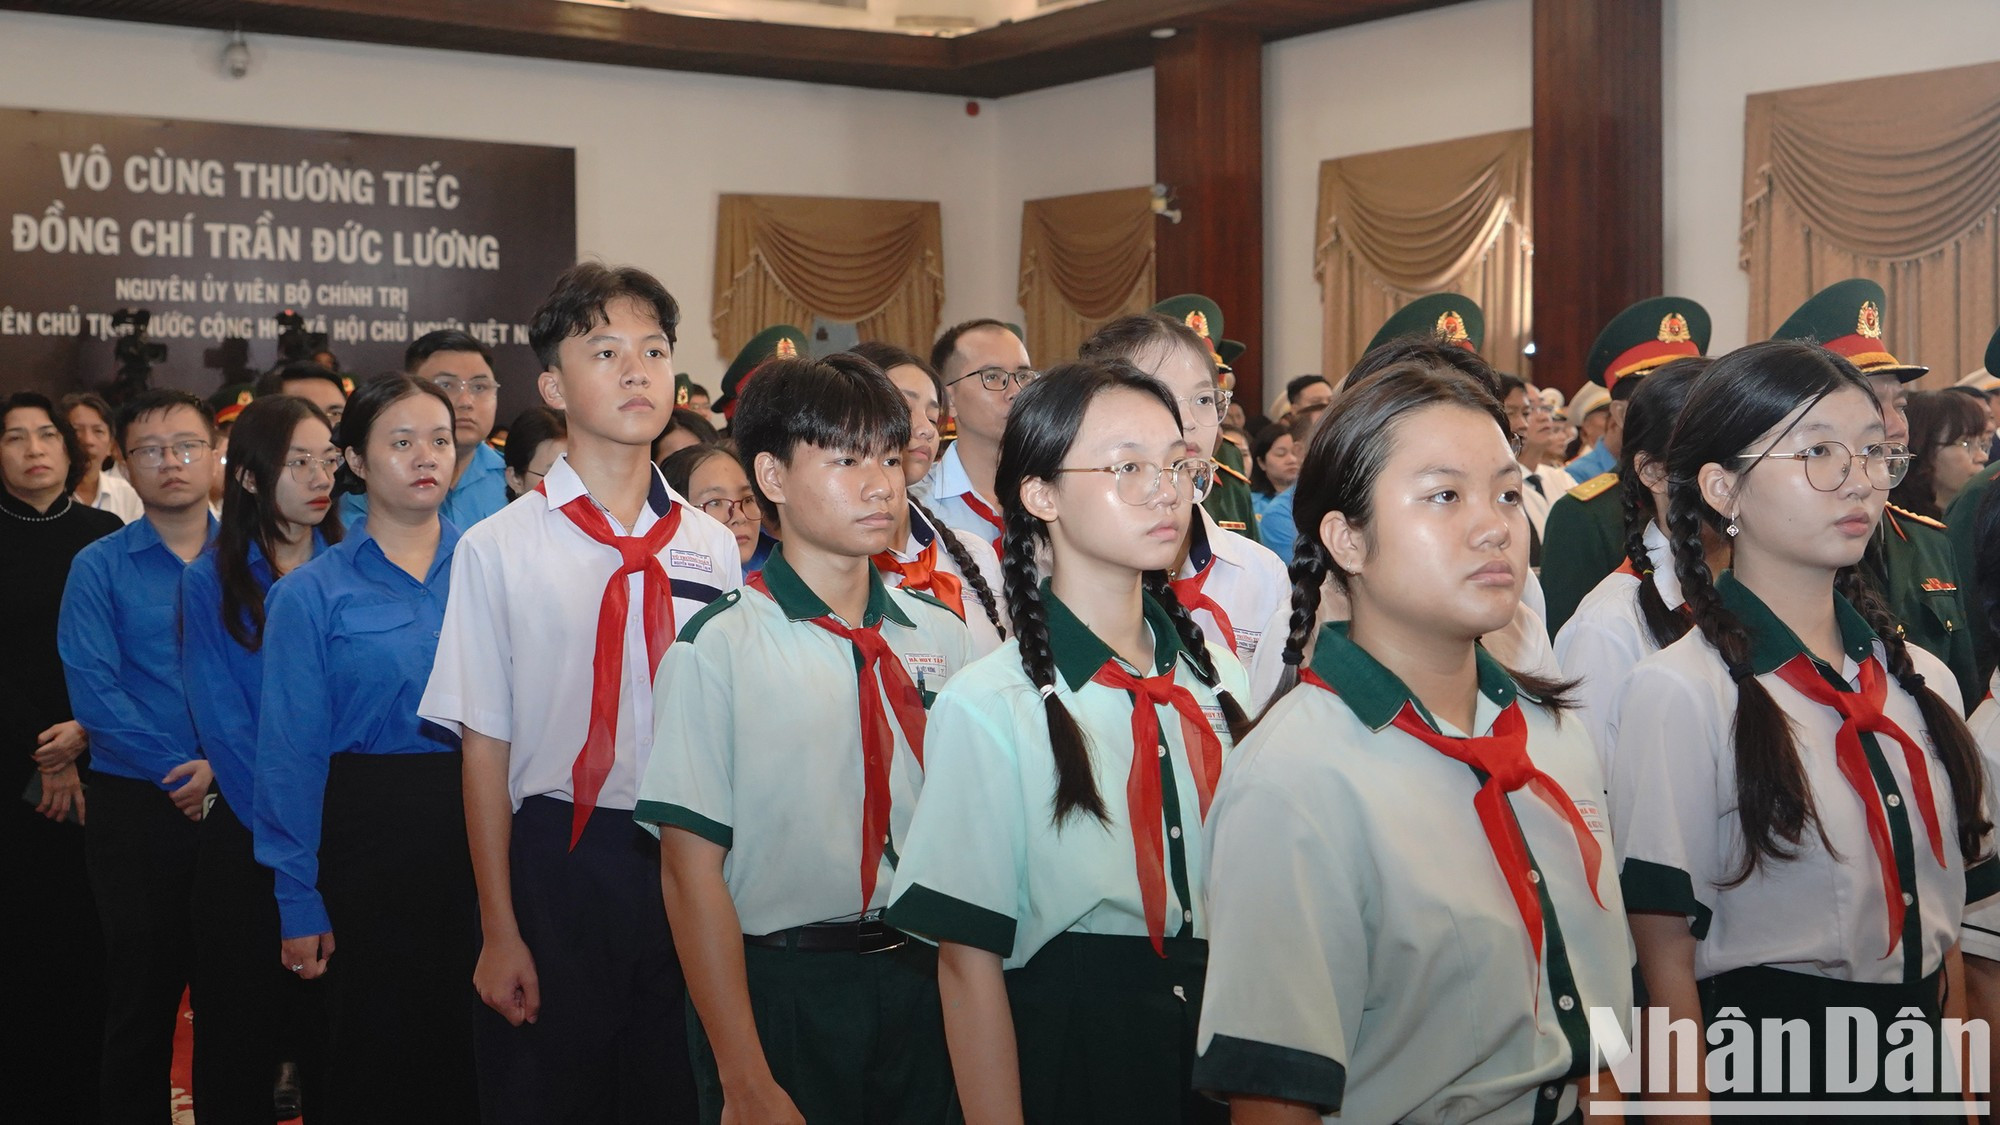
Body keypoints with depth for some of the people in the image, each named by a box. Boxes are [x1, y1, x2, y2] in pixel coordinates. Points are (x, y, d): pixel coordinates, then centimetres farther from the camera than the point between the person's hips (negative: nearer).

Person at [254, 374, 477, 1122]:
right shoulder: (313, 593, -1)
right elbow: (292, 752, -3)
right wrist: (298, 900, -6)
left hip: (481, 828, 2)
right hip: (369, 831, -2)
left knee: (472, 1042, 9)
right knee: (377, 1049, 8)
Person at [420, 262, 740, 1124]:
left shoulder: (710, 547, 6)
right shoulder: (500, 549, -4)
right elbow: (486, 743, -3)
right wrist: (499, 931, -4)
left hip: (689, 861, 3)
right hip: (557, 863, -3)